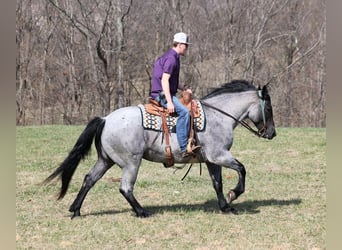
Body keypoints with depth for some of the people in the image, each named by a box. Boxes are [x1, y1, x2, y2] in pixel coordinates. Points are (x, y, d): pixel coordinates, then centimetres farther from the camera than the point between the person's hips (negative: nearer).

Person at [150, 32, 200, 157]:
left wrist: (184, 88, 16)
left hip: (163, 93, 11)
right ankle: (184, 148, -33)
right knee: (184, 112, -28)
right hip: (162, 94, -11)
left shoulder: (173, 57, 19)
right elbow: (164, 80, -23)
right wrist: (169, 102, -27)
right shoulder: (171, 58, -15)